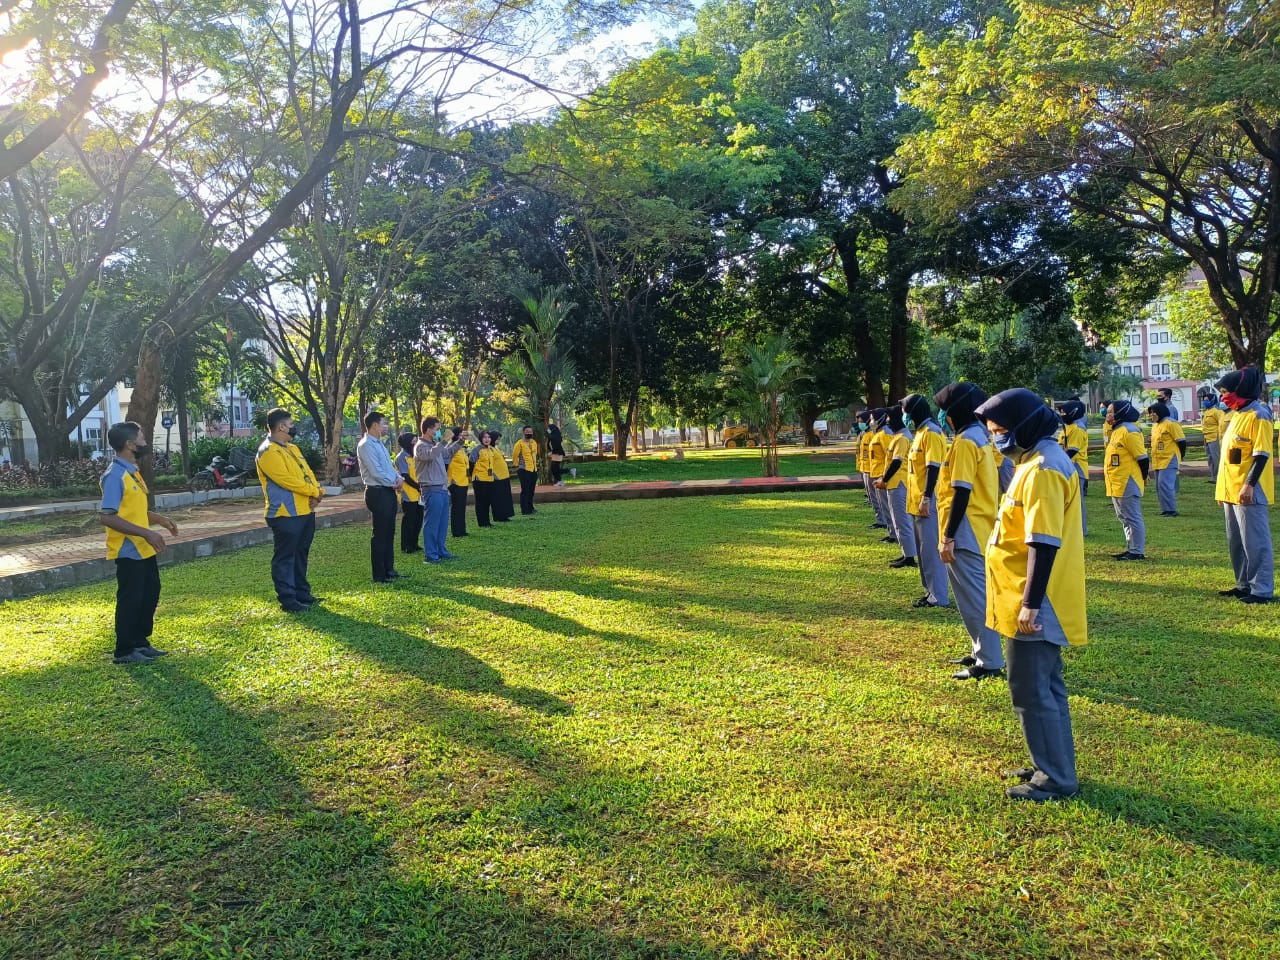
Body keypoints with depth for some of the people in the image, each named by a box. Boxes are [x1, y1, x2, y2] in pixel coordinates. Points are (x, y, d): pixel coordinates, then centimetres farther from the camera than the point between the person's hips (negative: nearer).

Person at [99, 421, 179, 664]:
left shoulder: (132, 472, 11)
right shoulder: (115, 475, -18)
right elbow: (107, 516, -24)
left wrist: (159, 519, 6)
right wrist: (146, 533, -25)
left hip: (144, 549, 9)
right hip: (129, 551, -9)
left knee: (149, 596, 16)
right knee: (130, 600, 0)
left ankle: (140, 643, 27)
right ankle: (124, 651, 12)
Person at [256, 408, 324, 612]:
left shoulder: (292, 448, 17)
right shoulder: (268, 452, -13)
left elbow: (307, 472, 14)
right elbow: (287, 480, -20)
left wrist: (317, 492, -5)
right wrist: (313, 492, -12)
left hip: (305, 510, 10)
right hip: (285, 513, -10)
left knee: (301, 555, 16)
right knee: (285, 558, -2)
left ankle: (302, 594, 26)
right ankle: (287, 600, 3)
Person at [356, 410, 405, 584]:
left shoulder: (380, 443, 15)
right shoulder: (366, 445, -15)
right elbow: (376, 472, -20)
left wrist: (398, 478, 0)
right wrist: (394, 483, -8)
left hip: (389, 491, 10)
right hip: (378, 493, -10)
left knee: (389, 533, 14)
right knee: (380, 535, -4)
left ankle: (389, 570, 23)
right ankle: (379, 575, 3)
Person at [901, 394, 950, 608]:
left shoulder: (931, 433, -14)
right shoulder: (920, 432, 16)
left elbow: (933, 467, -20)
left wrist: (926, 498, -23)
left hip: (927, 503, -10)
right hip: (917, 502, 10)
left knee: (931, 549, -6)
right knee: (923, 549, 15)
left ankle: (939, 597, -1)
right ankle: (931, 591, 23)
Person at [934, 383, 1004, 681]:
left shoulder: (965, 441, -18)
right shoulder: (980, 437, 13)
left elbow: (961, 493, -22)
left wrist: (948, 537, -20)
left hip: (967, 534, -10)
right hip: (979, 530, 10)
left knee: (974, 599, -3)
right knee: (975, 595, 18)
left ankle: (989, 662, 4)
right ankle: (981, 652, 27)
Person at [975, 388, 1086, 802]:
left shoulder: (1042, 471, -20)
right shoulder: (1041, 460, 12)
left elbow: (1044, 545, -24)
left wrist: (1030, 603, -23)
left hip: (1034, 606, -11)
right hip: (1036, 603, 11)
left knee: (1031, 692, -1)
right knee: (1046, 687, 18)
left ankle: (1057, 779, 10)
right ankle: (1052, 766, 30)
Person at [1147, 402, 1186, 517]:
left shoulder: (1171, 424, -11)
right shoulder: (1155, 426, 17)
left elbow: (1181, 441, -10)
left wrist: (1180, 457, -3)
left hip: (1169, 461, -9)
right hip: (1157, 462, 9)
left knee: (1164, 485, -15)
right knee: (1159, 487, 10)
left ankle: (1171, 510, -9)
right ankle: (1165, 509, 17)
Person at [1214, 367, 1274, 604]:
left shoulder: (1258, 416, -12)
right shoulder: (1236, 415, 16)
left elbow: (1261, 454, -18)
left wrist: (1249, 484, -23)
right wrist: (1223, 487, 20)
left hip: (1249, 493, -10)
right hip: (1231, 492, 10)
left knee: (1255, 540, -5)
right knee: (1236, 541, 16)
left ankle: (1262, 590, 0)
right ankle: (1244, 585, 26)